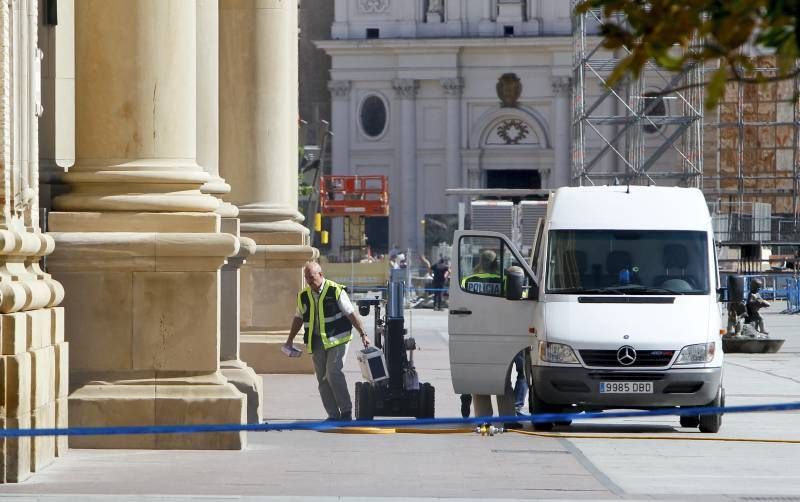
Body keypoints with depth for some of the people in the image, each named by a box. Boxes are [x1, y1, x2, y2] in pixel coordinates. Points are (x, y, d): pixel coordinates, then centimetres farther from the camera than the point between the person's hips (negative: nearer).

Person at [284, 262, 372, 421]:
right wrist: (290, 340, 25)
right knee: (322, 378, 1)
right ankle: (333, 415, 5)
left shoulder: (335, 291, -6)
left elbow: (351, 314, -5)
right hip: (316, 341, 6)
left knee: (333, 373, -17)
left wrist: (363, 334, -8)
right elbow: (299, 318, 24)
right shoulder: (304, 295, 10)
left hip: (336, 339, -6)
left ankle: (346, 411, -8)